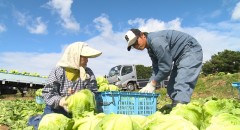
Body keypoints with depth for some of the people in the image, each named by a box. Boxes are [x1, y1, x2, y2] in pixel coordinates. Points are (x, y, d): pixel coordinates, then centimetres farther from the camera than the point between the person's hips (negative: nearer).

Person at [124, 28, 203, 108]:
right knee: (171, 87, 9)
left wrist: (152, 84, -17)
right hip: (180, 56, 10)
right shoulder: (150, 49, 6)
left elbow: (166, 66, -26)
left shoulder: (155, 40, -26)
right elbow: (156, 69, 5)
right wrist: (149, 85, -7)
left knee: (182, 85, -23)